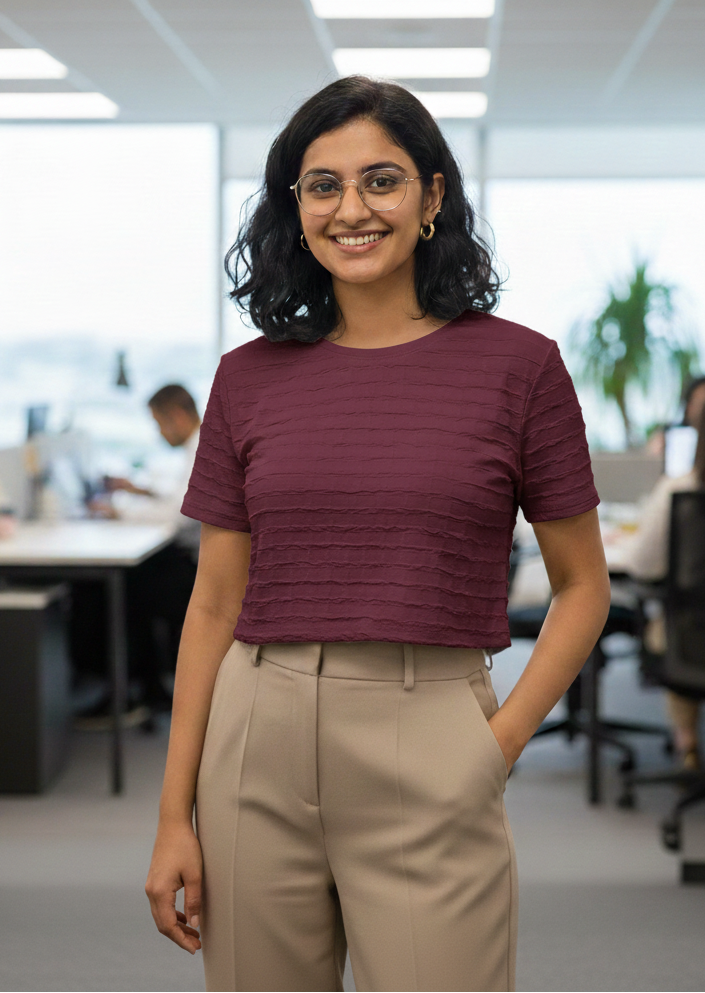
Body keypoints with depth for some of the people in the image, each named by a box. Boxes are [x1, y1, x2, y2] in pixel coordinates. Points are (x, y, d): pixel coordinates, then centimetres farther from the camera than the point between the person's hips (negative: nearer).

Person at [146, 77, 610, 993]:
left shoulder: (516, 364, -1)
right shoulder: (248, 376, 6)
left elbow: (583, 589, 5)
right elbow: (215, 603, 8)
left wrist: (503, 740, -8)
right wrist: (174, 815, 4)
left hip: (427, 751, -2)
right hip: (257, 746, 3)